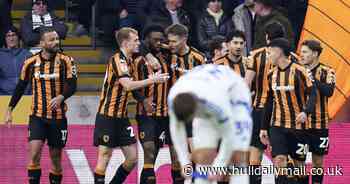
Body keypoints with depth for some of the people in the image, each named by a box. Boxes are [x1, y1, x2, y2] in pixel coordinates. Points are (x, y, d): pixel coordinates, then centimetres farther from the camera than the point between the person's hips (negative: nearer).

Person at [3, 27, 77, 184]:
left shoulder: (66, 61, -5)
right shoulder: (31, 63, -1)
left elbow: (72, 86, -13)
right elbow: (20, 87, 10)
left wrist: (61, 97, -33)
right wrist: (9, 110, 10)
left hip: (58, 117, 0)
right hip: (37, 116, 0)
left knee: (56, 157, 8)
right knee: (34, 152, -16)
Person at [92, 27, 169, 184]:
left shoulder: (129, 61, 13)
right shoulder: (118, 60, -15)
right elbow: (128, 85, -29)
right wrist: (152, 80, -25)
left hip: (121, 117, 9)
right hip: (107, 116, -9)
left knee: (132, 158, 6)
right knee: (104, 157, -5)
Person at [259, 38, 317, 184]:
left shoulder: (299, 72, -9)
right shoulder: (272, 75, 8)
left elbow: (312, 94, -12)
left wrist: (306, 112, -31)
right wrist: (264, 128, 12)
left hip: (298, 125, -4)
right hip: (278, 126, 4)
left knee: (299, 163, 4)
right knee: (279, 161, -11)